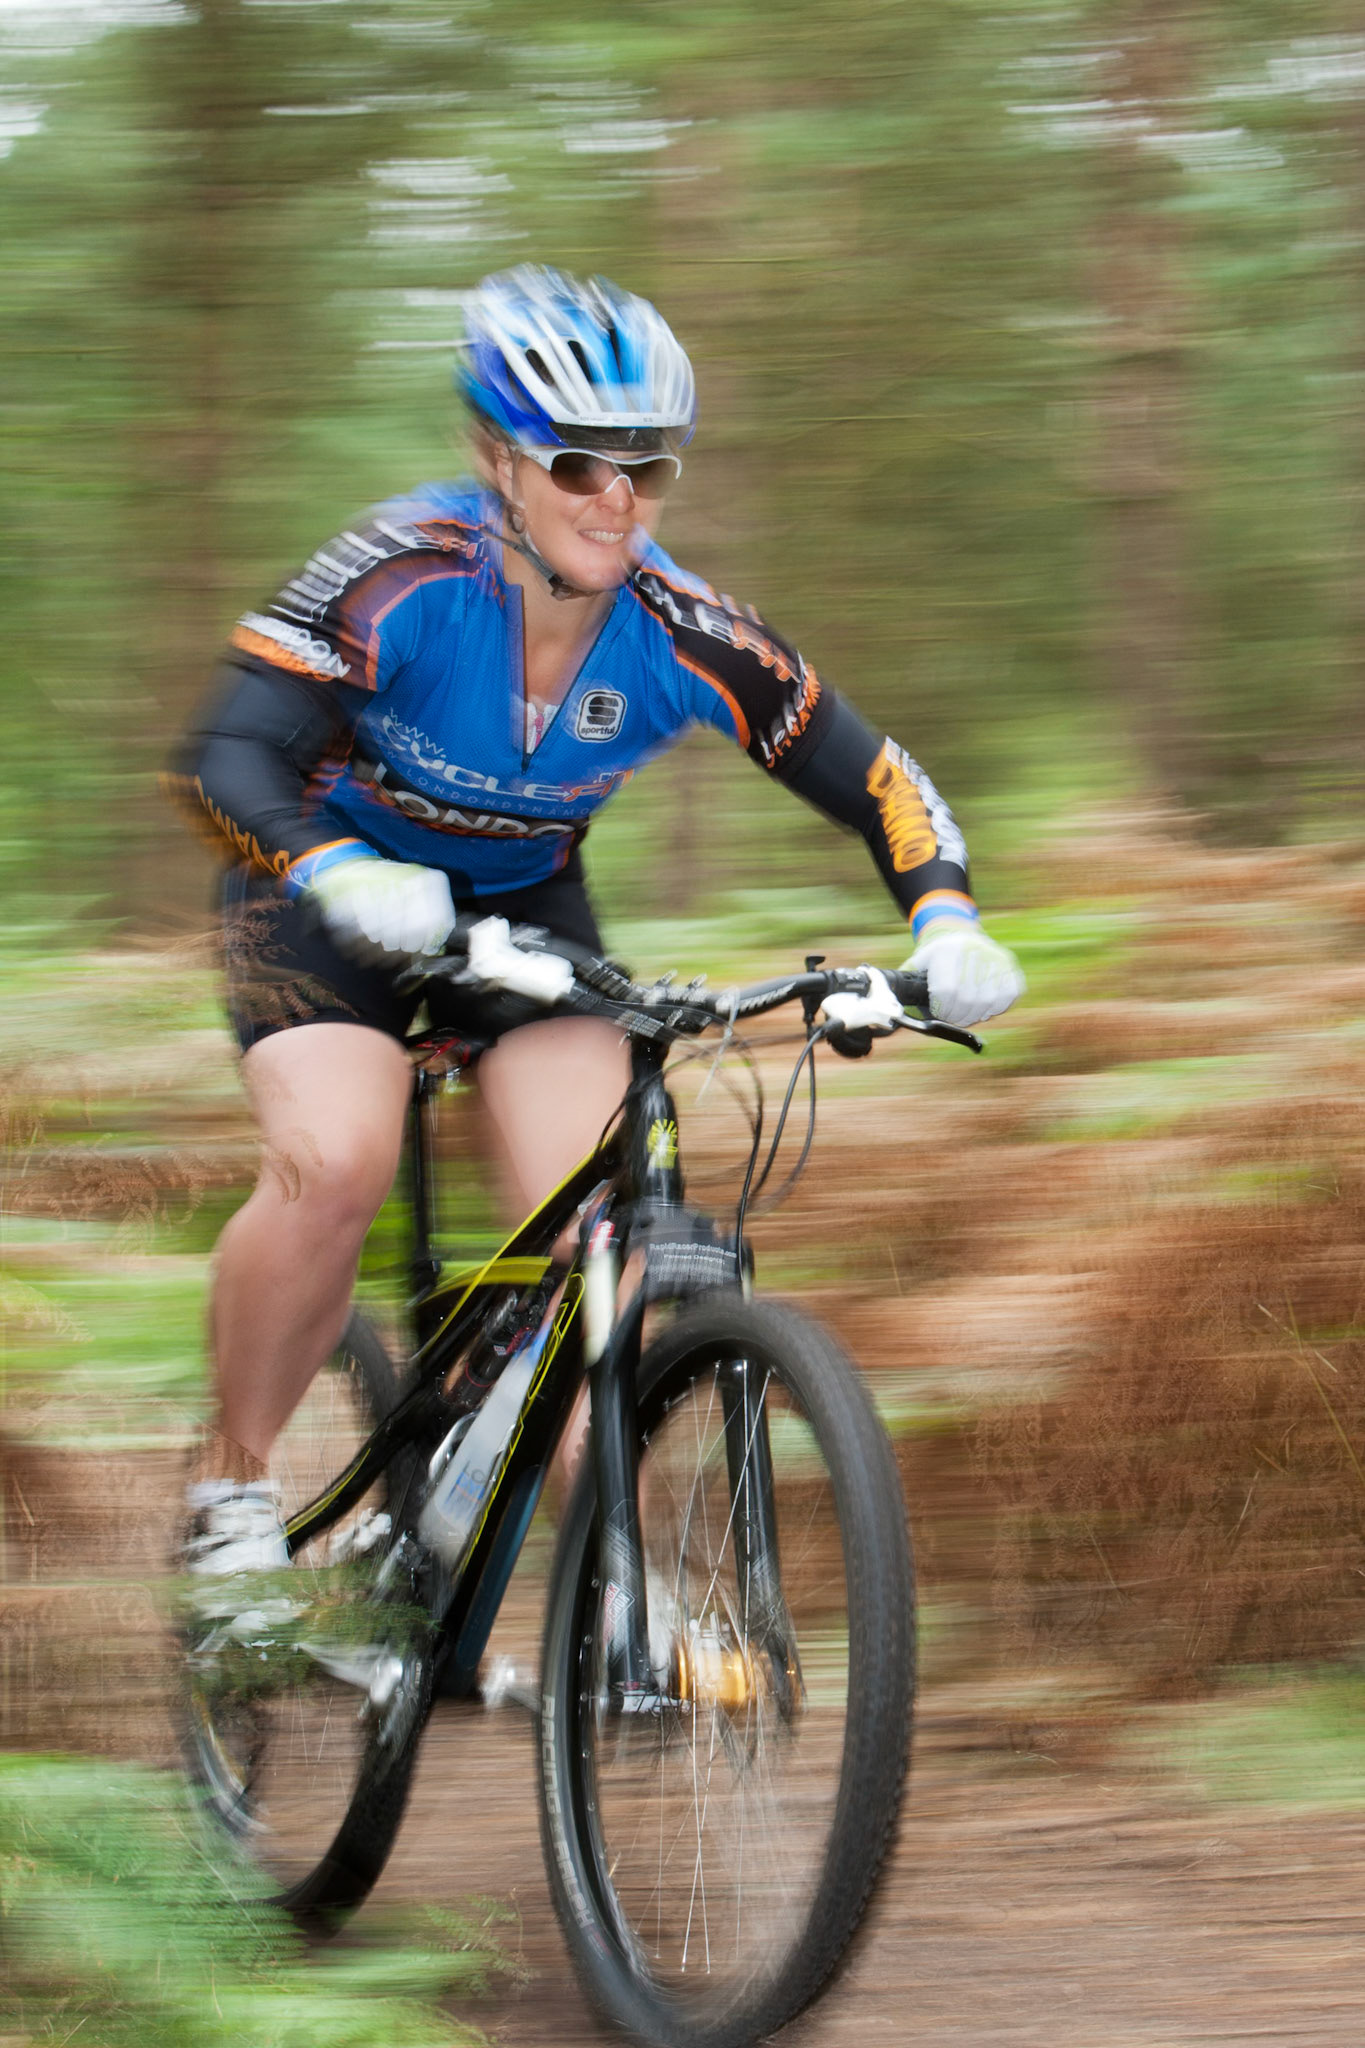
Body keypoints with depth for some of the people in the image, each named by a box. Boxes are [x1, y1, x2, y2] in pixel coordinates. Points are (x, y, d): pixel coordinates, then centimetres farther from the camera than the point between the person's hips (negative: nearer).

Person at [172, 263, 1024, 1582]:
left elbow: (876, 783, -11)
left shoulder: (687, 639, -22)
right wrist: (344, 875, -56)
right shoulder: (401, 576, -30)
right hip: (337, 891, -3)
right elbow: (229, 755, -37)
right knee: (333, 1165, -28)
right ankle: (232, 1486, -7)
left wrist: (946, 926, -30)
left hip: (526, 902, 3)